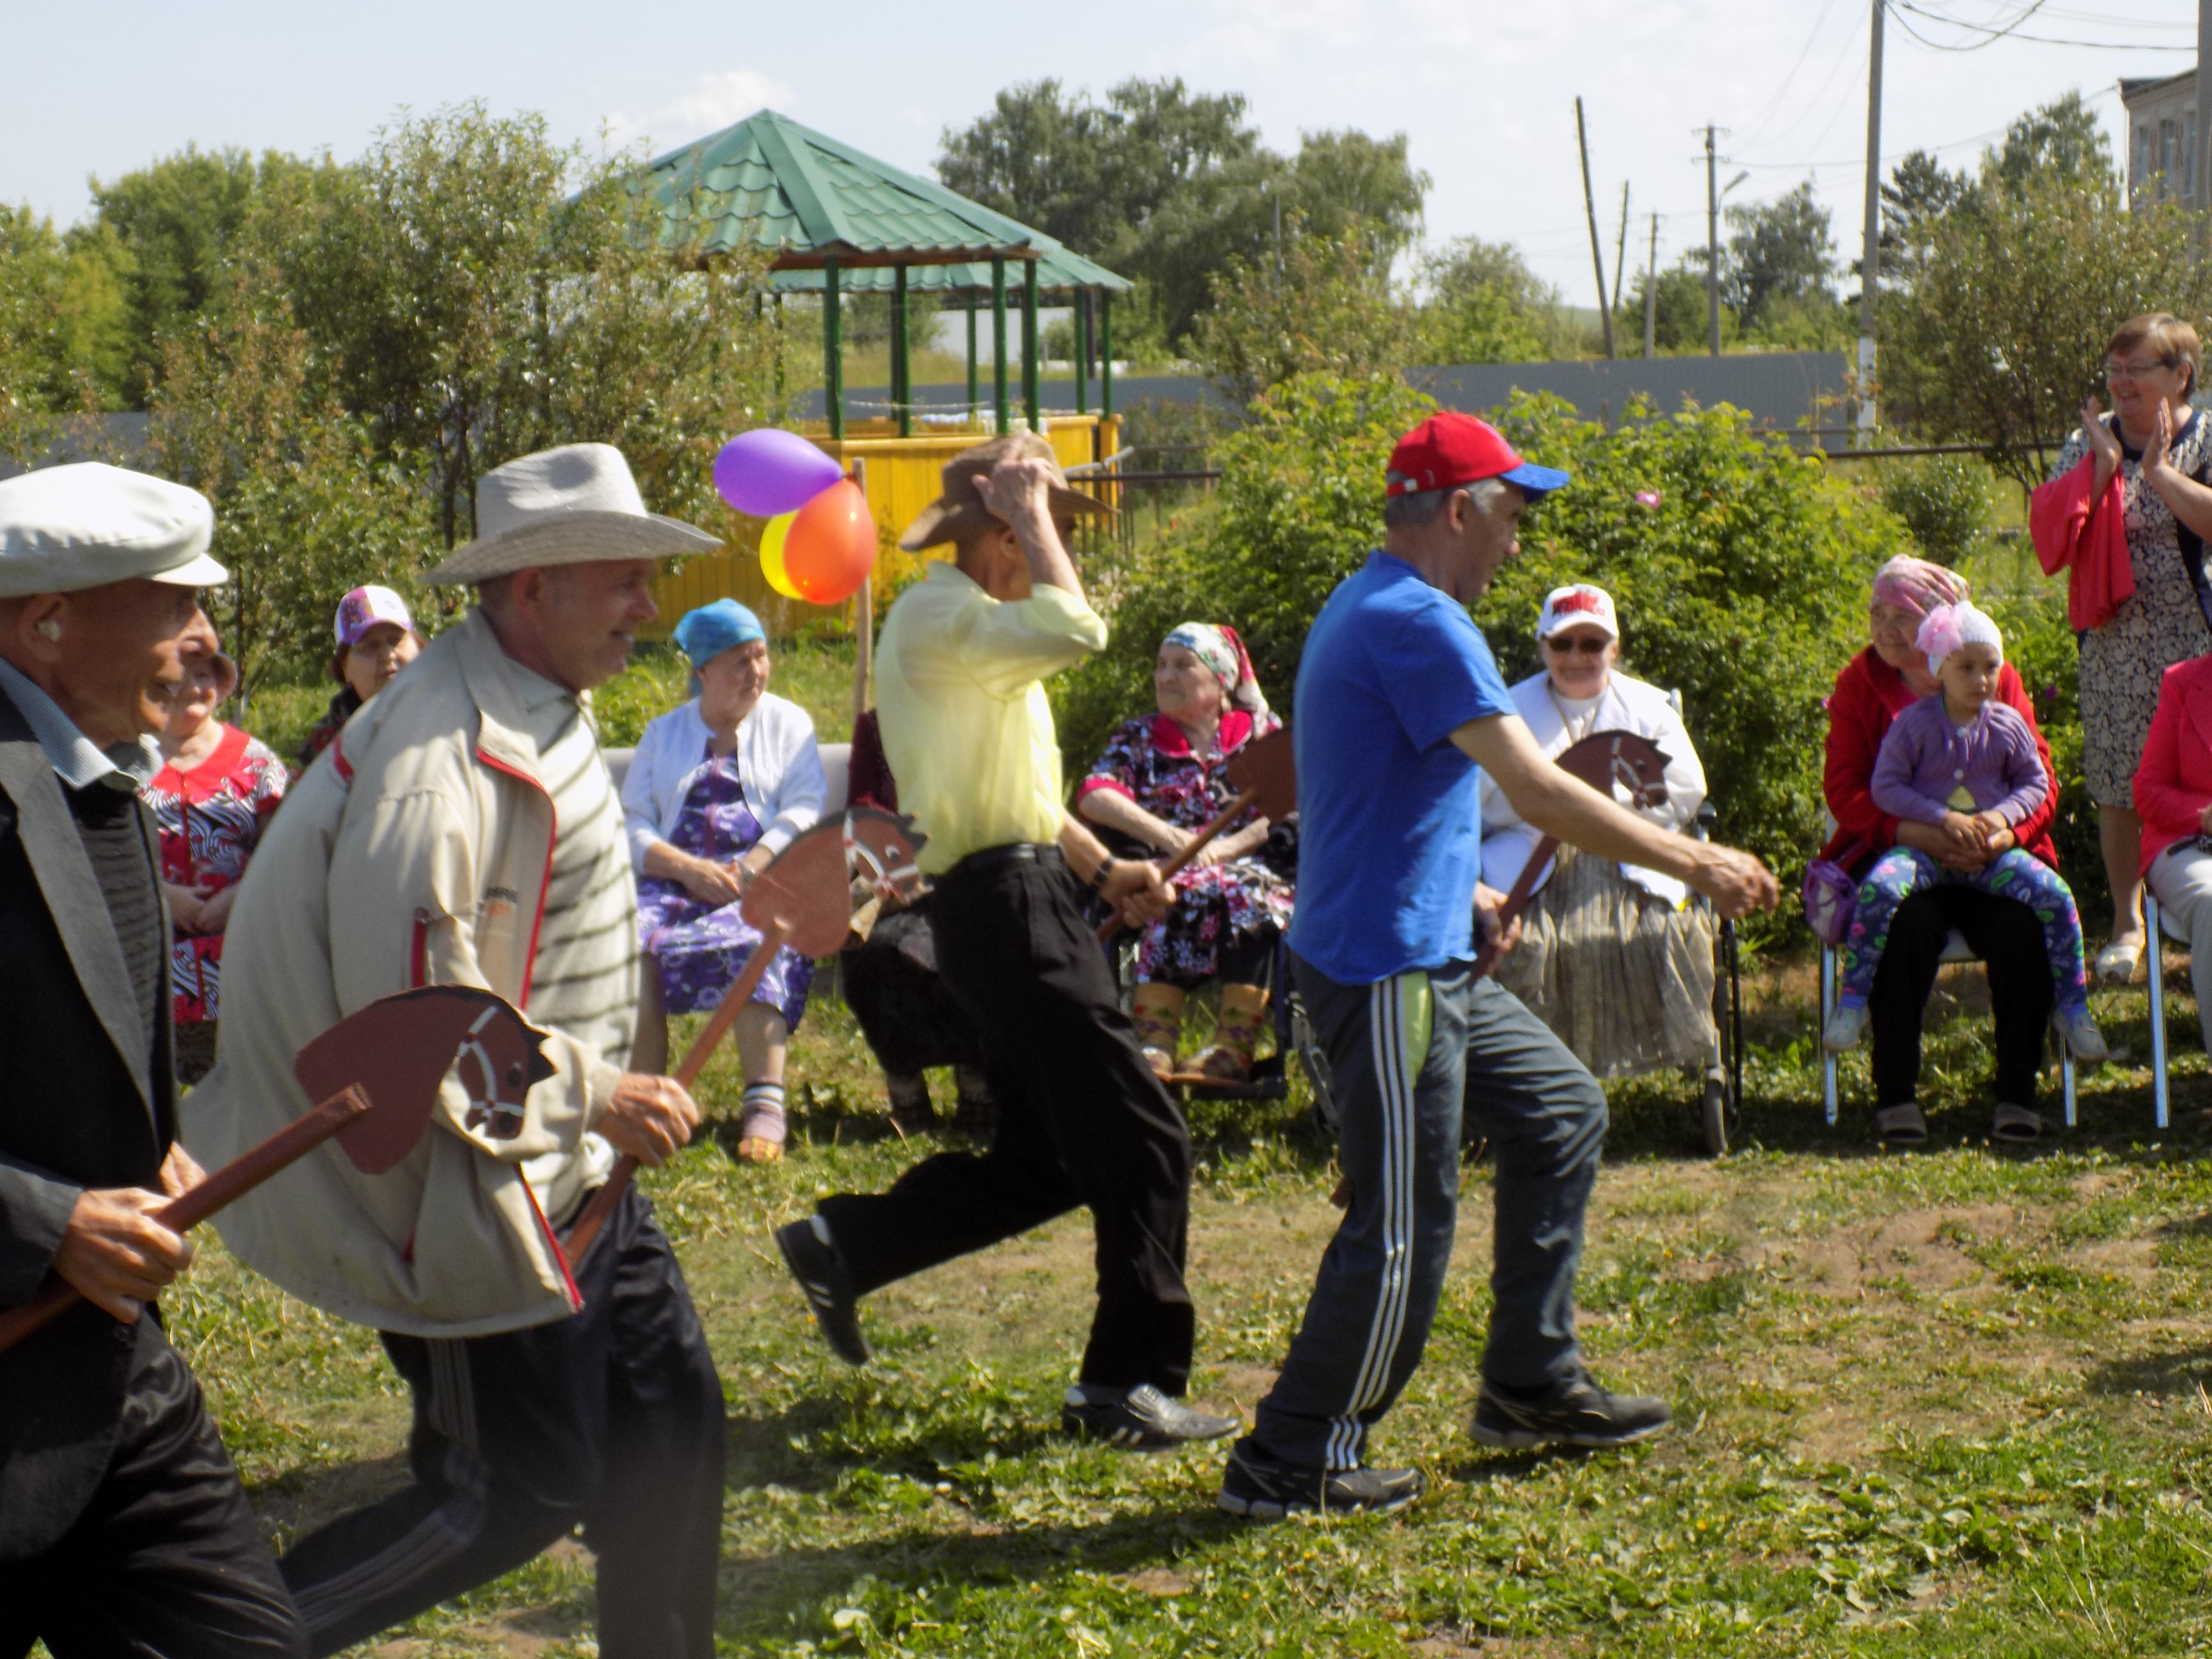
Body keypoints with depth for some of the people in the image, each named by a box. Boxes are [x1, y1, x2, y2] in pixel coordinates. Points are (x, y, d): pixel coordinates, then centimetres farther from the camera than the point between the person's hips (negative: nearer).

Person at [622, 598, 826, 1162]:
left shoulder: (788, 723, 17)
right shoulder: (663, 733, 21)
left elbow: (804, 810, 2)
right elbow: (632, 823, 8)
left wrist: (747, 870, -14)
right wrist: (692, 870, -11)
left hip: (763, 880, -2)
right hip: (675, 879, 2)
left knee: (754, 941, -37)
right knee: (631, 941, -31)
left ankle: (765, 1103, -42)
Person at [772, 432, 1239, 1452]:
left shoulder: (973, 624, 20)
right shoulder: (937, 615, -14)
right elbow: (1076, 631, -33)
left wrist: (1103, 870, 16)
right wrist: (1029, 513, -20)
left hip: (1028, 901, 11)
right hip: (1003, 903, -11)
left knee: (1045, 1159, 15)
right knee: (1142, 1140, -8)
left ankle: (843, 1247, 22)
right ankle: (1130, 1386, -1)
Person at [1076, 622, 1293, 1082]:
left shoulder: (1262, 732, 15)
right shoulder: (1138, 738, 17)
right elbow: (1092, 795, -3)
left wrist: (1226, 848, -19)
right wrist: (1168, 836, -19)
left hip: (1251, 869, 0)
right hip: (1166, 870, 0)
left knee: (1246, 895, -36)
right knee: (1184, 894, -35)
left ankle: (1234, 1047, -43)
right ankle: (1155, 1045, -45)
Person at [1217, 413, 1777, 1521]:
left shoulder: (1365, 611, 16)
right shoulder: (1418, 621, -18)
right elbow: (1539, 792, -22)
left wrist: (1458, 891, 21)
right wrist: (1692, 862, -16)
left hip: (1432, 962, 11)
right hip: (1386, 971, -11)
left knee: (1562, 1114, 19)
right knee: (1403, 1226, -5)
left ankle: (1531, 1387, 26)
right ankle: (1290, 1464, 4)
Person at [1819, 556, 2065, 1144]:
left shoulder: (2000, 679, 8)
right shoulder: (1860, 682, 6)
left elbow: (2040, 779, 3)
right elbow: (1843, 787, -3)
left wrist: (2006, 833, -19)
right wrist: (1914, 833, -21)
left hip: (1991, 857, 1)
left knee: (2023, 925, -31)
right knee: (1905, 925, -34)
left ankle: (2017, 1089, -17)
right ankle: (1895, 1092, -23)